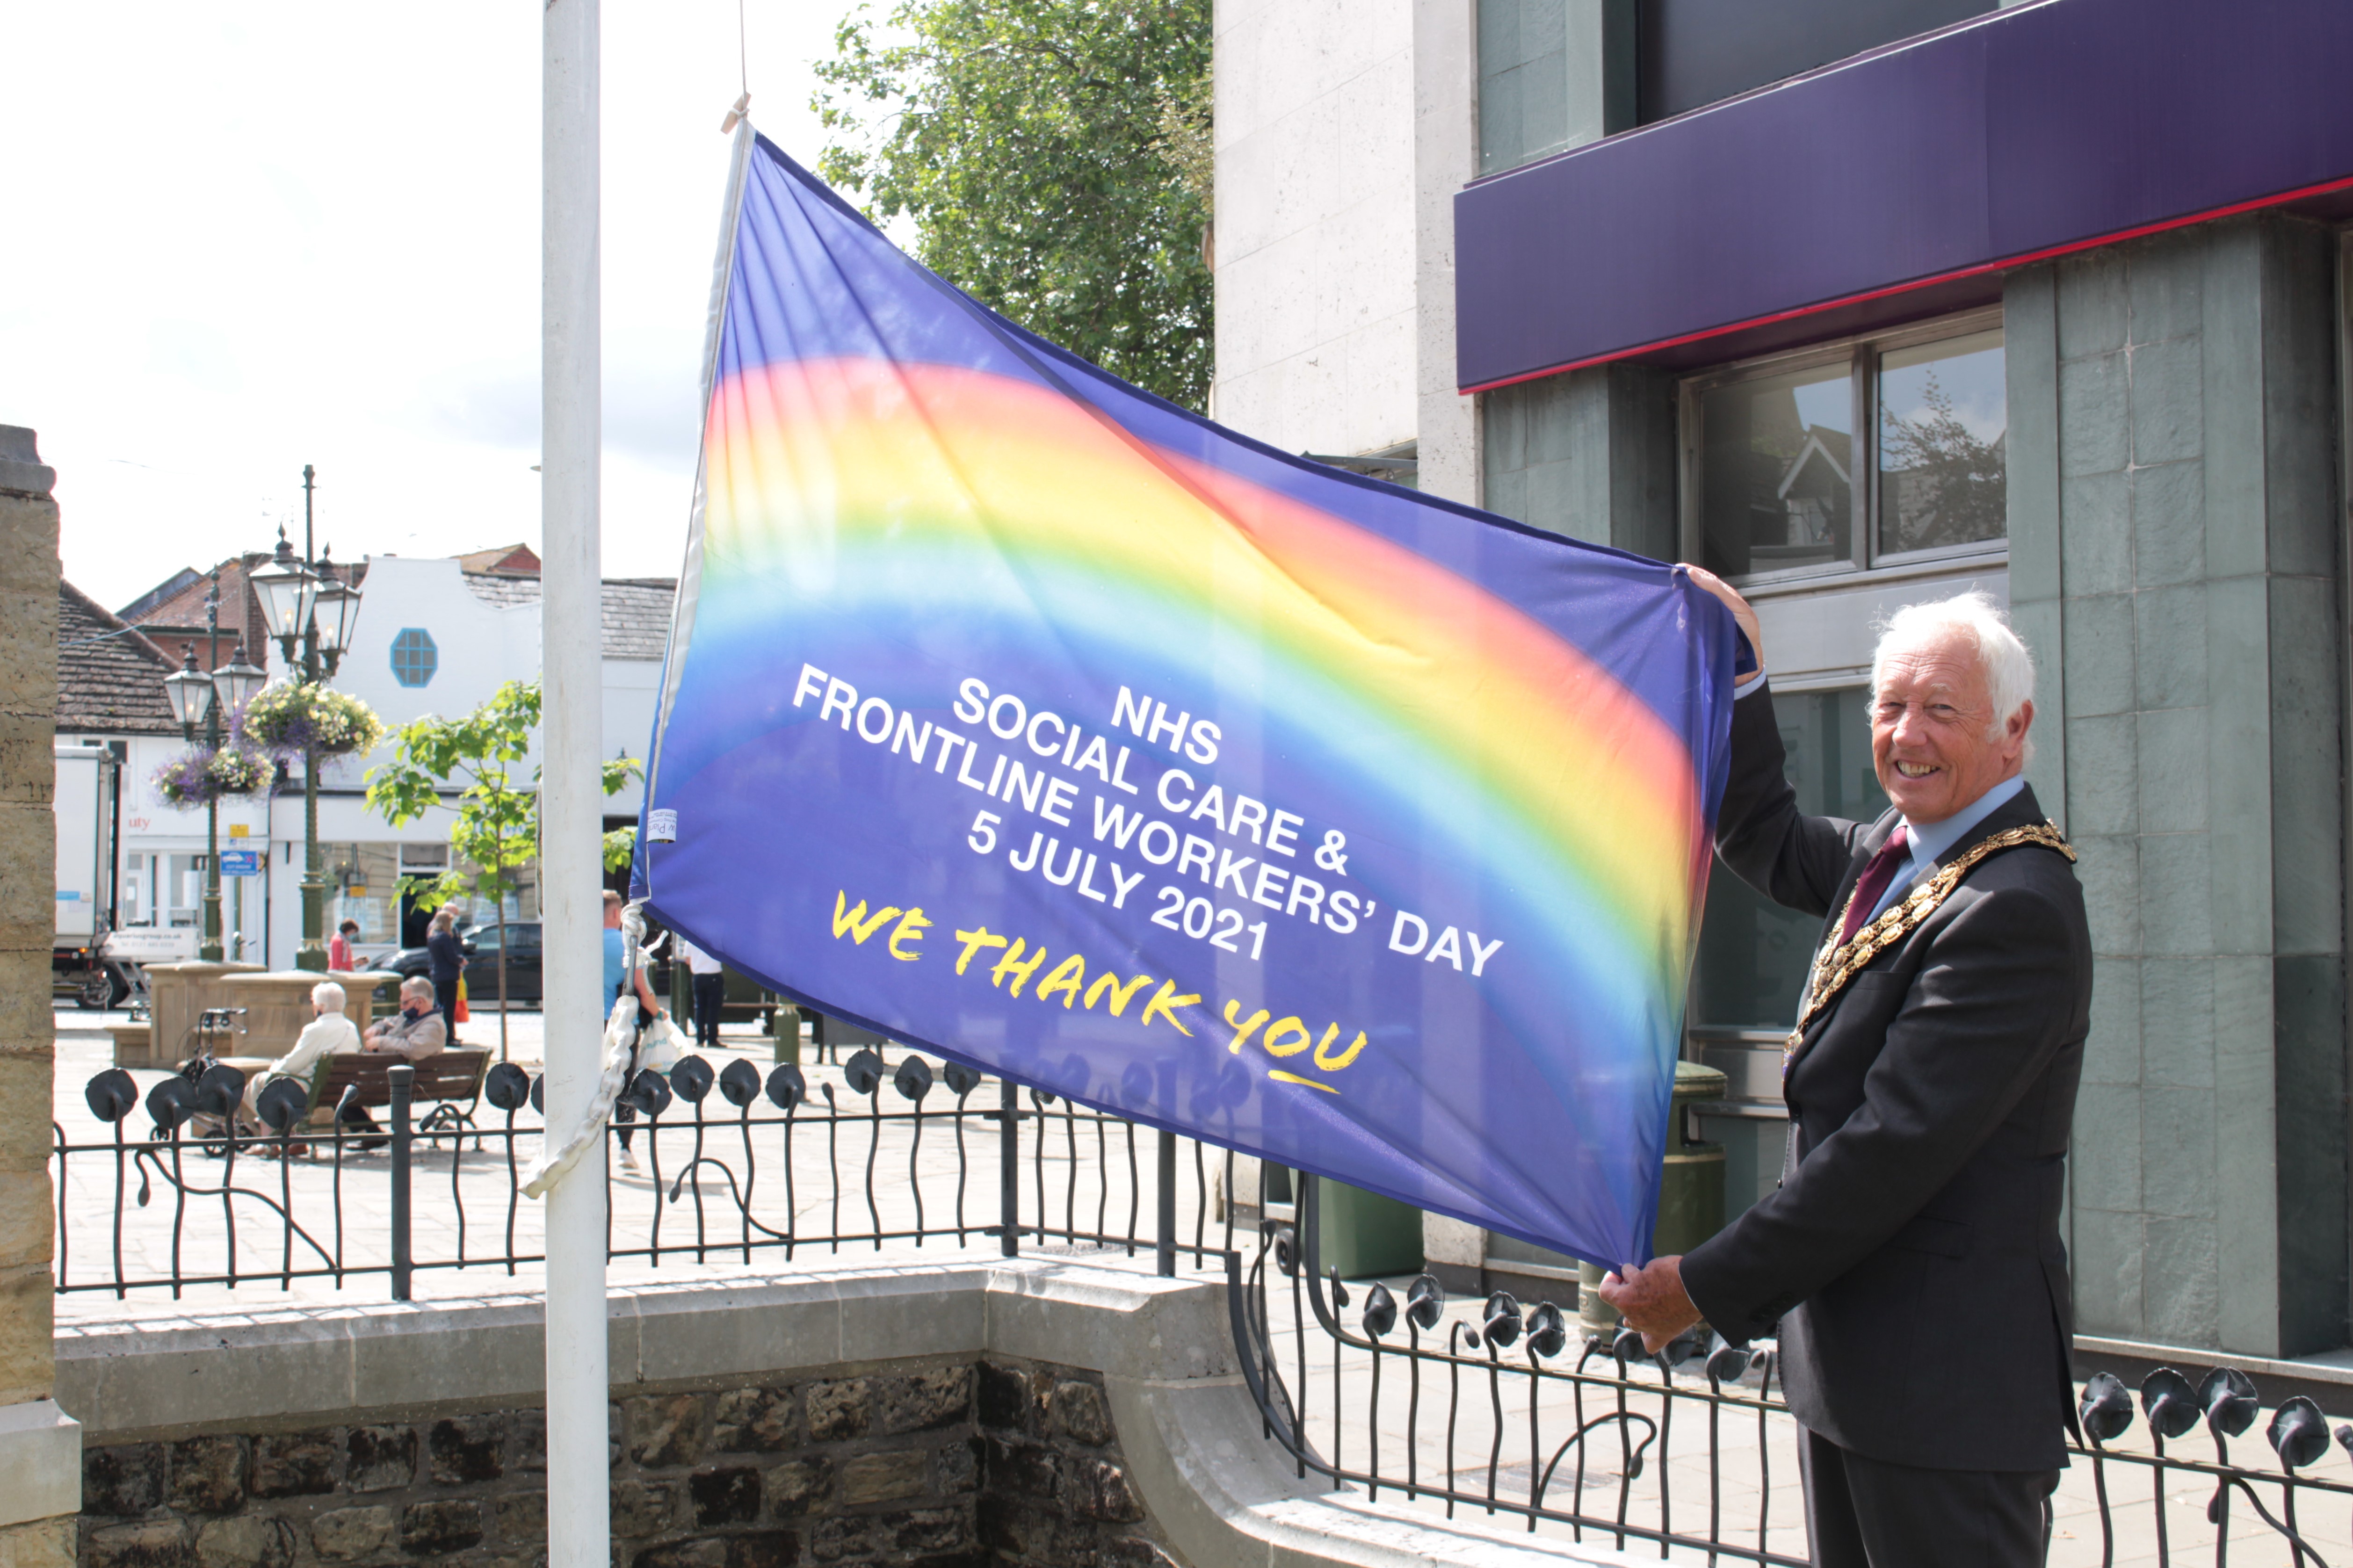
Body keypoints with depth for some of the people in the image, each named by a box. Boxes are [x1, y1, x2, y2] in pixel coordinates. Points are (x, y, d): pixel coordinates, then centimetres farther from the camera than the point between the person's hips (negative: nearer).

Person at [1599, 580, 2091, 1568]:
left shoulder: (2013, 909, -20)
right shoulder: (1900, 853, 10)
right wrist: (1738, 678, 18)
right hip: (1848, 1363, 10)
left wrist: (1710, 1286, -19)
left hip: (1946, 1385, -10)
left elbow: (1893, 1148, -24)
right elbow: (1769, 847, 31)